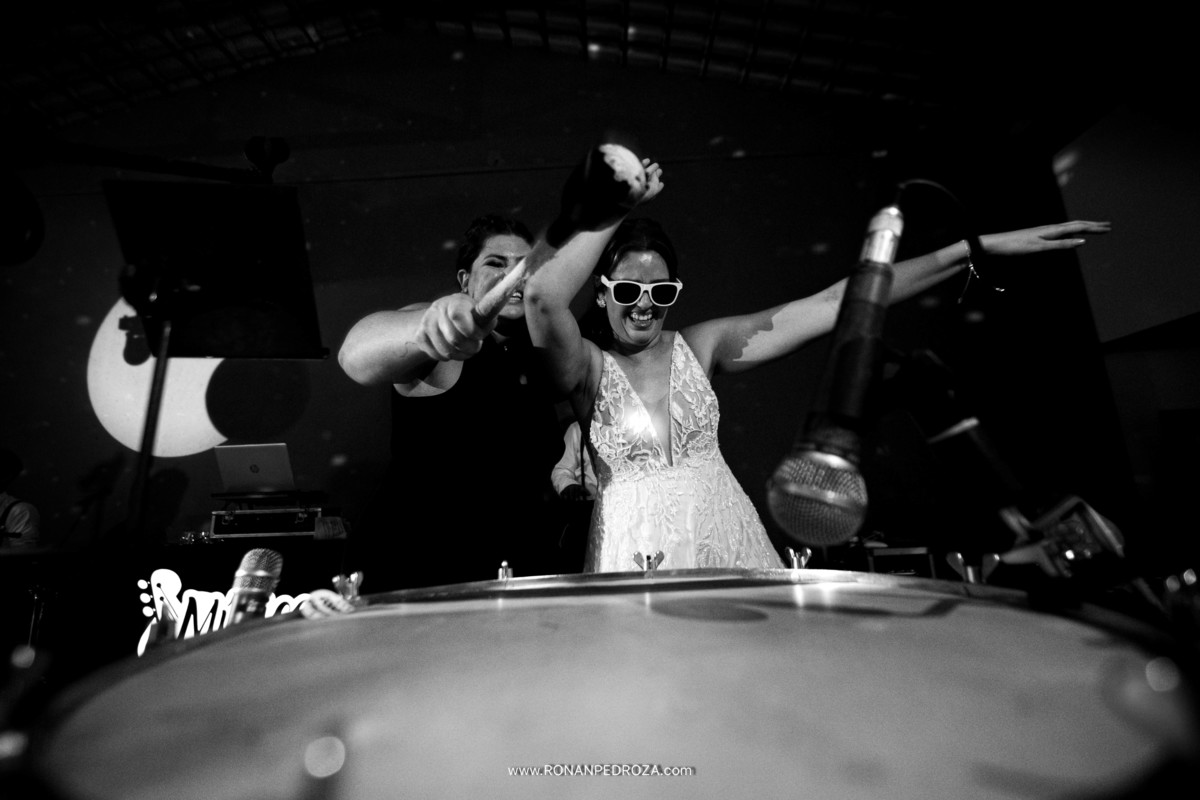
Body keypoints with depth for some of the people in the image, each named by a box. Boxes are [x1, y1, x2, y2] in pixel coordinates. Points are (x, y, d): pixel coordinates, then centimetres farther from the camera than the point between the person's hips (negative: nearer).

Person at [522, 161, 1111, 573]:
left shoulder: (699, 346, 3)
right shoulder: (589, 368, -3)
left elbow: (830, 307, -3)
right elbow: (542, 297, -24)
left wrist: (974, 249, -5)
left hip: (729, 542, 3)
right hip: (639, 551, -2)